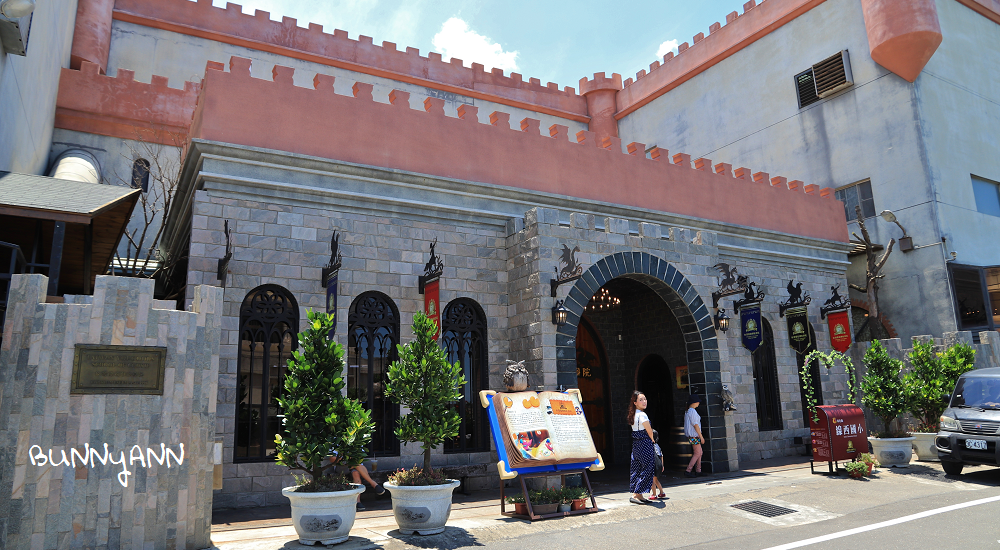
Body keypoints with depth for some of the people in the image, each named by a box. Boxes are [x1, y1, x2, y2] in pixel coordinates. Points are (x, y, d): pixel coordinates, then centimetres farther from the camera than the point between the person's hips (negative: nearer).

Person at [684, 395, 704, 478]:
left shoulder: (688, 411, 14)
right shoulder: (692, 411, -16)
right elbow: (695, 425, -18)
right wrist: (701, 436, -14)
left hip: (690, 435, 10)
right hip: (694, 435, -10)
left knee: (700, 452, 14)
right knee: (697, 454, -6)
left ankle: (698, 471, 17)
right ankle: (688, 470, -8)